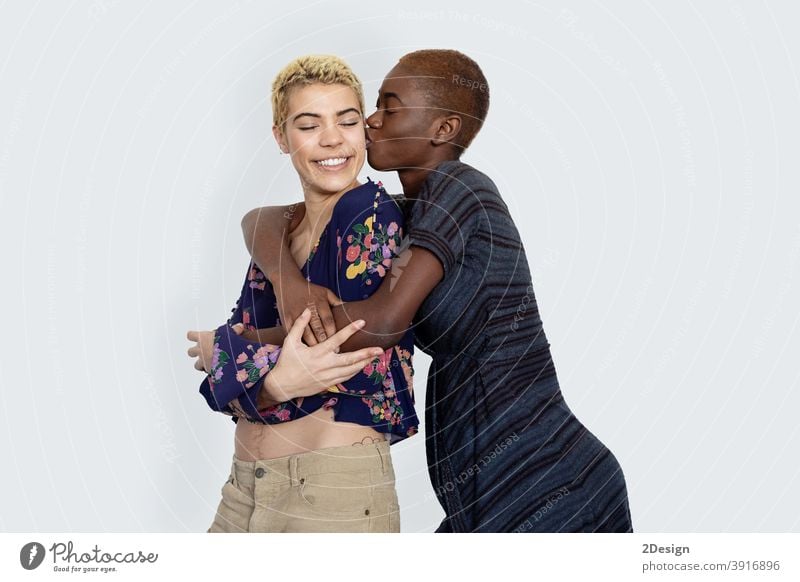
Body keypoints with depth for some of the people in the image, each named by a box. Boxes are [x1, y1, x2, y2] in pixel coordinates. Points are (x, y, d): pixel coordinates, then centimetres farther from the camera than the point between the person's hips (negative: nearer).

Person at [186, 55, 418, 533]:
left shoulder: (374, 216, -12)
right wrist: (274, 377, -19)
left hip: (337, 490, -7)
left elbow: (369, 362, -18)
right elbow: (243, 331, 3)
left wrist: (224, 351, -11)